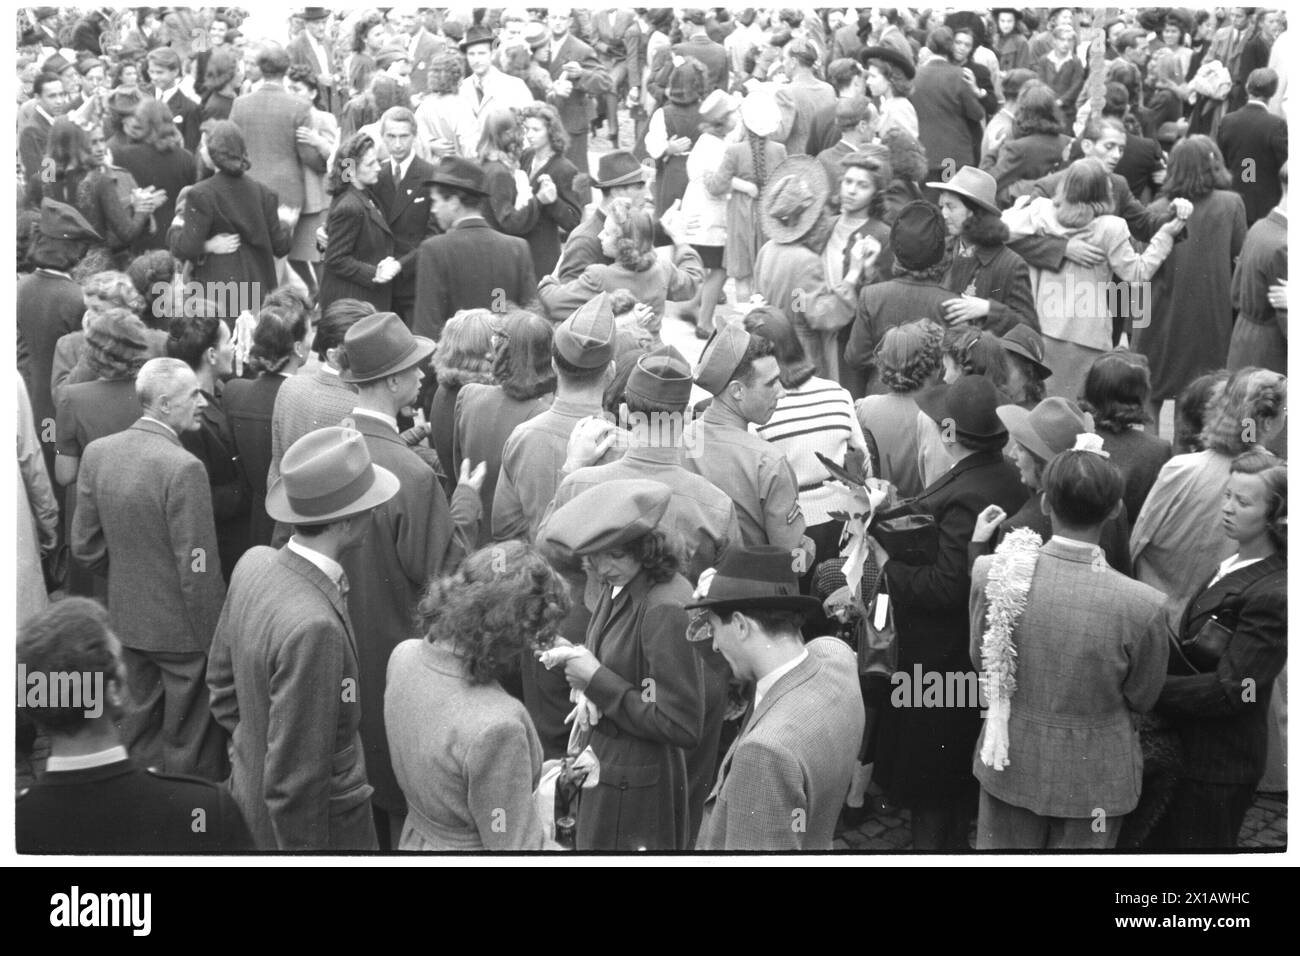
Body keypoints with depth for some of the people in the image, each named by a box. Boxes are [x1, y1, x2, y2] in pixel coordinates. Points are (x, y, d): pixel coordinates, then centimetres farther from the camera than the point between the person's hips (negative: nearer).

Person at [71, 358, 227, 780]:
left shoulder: (97, 452, -3)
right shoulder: (183, 468, -24)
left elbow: (84, 545, 5)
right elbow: (199, 570, -22)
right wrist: (216, 641, -13)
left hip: (128, 619, 7)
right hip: (182, 627, -7)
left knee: (141, 729, 21)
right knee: (189, 748, 6)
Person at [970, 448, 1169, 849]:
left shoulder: (991, 573, -20)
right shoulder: (1143, 605, -26)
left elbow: (979, 660, -3)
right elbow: (1141, 698, -9)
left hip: (1009, 766, 2)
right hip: (1094, 775, -2)